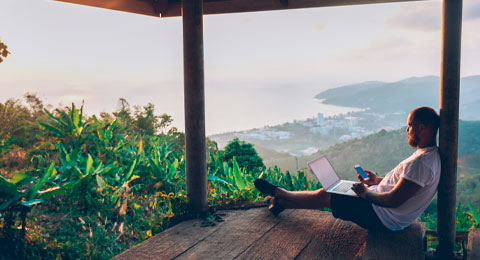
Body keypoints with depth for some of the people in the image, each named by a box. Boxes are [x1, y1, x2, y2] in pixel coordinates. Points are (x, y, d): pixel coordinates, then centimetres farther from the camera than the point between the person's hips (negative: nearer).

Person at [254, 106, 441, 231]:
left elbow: (393, 200, -30)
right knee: (327, 191, 14)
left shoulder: (421, 163, -29)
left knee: (323, 196, 1)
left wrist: (366, 193, -15)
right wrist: (377, 180, 10)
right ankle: (281, 202, 27)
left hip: (384, 218, -10)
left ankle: (278, 193, 23)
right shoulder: (429, 154, 5)